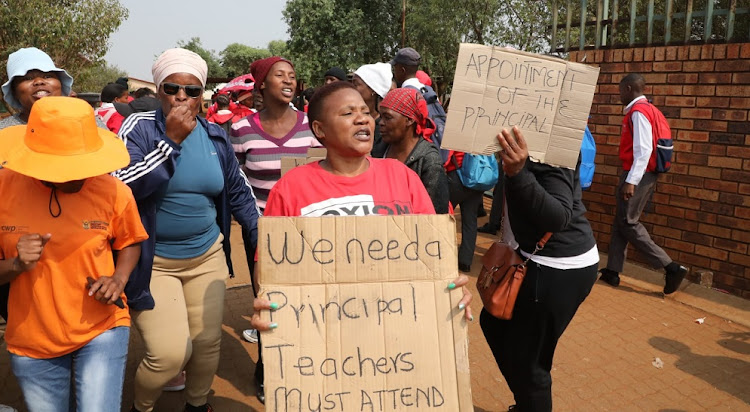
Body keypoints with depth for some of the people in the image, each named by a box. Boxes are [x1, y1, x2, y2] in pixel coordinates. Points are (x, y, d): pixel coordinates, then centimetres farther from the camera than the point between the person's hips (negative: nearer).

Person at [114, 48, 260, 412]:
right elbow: (123, 186, -21)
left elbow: (237, 191, 10)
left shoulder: (215, 136, 3)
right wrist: (172, 139, -22)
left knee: (208, 342, 9)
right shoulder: (140, 127, -8)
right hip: (152, 261, -4)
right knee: (170, 352, -9)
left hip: (207, 256, 4)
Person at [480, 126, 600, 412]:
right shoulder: (530, 146, 5)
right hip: (539, 259, 10)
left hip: (559, 269, -10)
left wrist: (517, 173, -50)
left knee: (526, 360, -1)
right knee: (493, 322, 23)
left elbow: (559, 217, -38)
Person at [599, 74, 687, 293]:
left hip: (638, 175, -10)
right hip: (643, 174, 10)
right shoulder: (646, 110, 15)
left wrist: (631, 181, -25)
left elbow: (644, 150, -22)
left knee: (628, 223, -5)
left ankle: (671, 267, -3)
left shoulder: (638, 112, -15)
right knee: (620, 222, 11)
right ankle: (612, 272, 16)